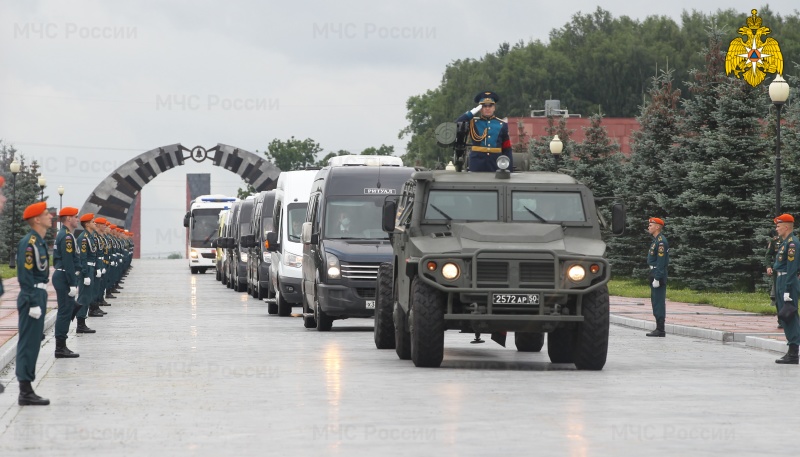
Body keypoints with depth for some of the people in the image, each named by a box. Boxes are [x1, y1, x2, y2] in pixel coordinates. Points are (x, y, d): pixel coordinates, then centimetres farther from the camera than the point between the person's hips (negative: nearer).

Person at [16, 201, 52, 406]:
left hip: (38, 296, 10)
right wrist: (33, 304, -22)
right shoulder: (28, 243, -17)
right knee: (28, 343, -7)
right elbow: (25, 276, -20)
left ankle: (27, 390, 17)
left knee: (33, 343, 12)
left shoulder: (39, 241, 13)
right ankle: (25, 392, -5)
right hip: (32, 297, -10)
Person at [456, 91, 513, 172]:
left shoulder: (502, 125, 7)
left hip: (495, 166, 1)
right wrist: (472, 112, -8)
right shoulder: (473, 123, 6)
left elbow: (507, 150, 7)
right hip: (477, 167, -1)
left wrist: (509, 169, 0)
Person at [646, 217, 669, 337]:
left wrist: (657, 278, -24)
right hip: (654, 273, 11)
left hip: (658, 274, -11)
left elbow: (661, 261, -21)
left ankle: (660, 330, -9)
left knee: (659, 302, -9)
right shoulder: (656, 240, 17)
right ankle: (659, 328, 16)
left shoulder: (661, 241, -16)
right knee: (656, 301, 12)